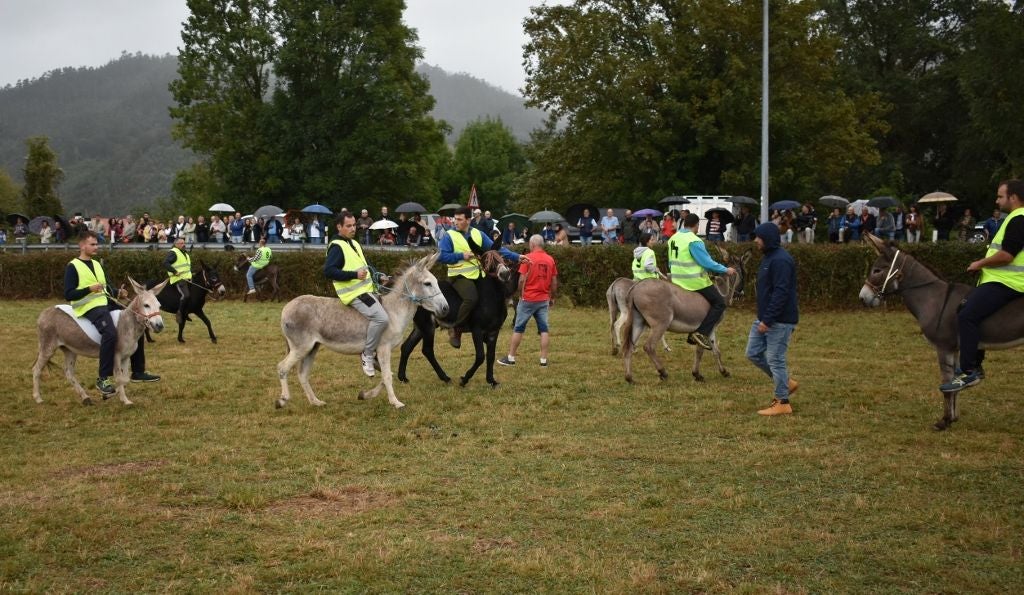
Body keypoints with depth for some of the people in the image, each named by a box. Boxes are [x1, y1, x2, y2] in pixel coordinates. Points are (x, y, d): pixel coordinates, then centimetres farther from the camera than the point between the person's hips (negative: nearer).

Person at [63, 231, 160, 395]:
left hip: (106, 303, 9)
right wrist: (90, 289, -22)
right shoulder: (73, 267, -4)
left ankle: (138, 372, 13)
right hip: (89, 307, -9)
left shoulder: (97, 264, 21)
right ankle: (103, 379, -26)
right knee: (110, 332, -33)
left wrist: (117, 291, 4)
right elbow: (68, 295, -11)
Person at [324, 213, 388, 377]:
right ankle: (368, 354, -10)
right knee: (381, 318, -25)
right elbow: (328, 271, -21)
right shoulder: (337, 247, -11)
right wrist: (354, 275, -25)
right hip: (354, 294, -10)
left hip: (367, 289, 10)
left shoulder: (354, 244, 19)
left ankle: (378, 351, 18)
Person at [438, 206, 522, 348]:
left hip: (478, 275, 7)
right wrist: (461, 256, -19)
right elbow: (441, 256, -13)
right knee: (471, 298, -30)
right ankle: (455, 330, -17)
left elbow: (496, 248, 7)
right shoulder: (449, 236, -5)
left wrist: (516, 257, -1)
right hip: (459, 276, -7)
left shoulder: (478, 234, 10)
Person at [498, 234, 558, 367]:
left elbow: (522, 280, -13)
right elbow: (554, 282, 7)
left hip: (528, 299, -4)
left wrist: (521, 295, 0)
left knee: (518, 329, 5)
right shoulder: (550, 260, 4)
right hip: (544, 300, 4)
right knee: (544, 329, 5)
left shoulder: (528, 258, -9)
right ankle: (544, 359, 4)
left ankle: (511, 357, 9)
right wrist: (552, 298, 17)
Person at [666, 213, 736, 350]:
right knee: (719, 303, -1)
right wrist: (725, 269, -8)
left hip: (677, 281, 9)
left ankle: (692, 335, 21)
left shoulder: (673, 239, 7)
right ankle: (701, 333, -13)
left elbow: (671, 262, 16)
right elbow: (707, 262, -18)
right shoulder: (694, 241, -18)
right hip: (696, 281, -9)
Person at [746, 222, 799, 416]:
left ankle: (782, 403, 7)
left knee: (775, 359, -4)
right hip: (765, 318, 10)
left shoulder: (780, 260, -19)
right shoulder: (769, 257, 14)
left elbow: (781, 293, -24)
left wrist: (767, 320, -24)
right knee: (753, 353, 12)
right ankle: (786, 383, 23)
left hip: (780, 320, -10)